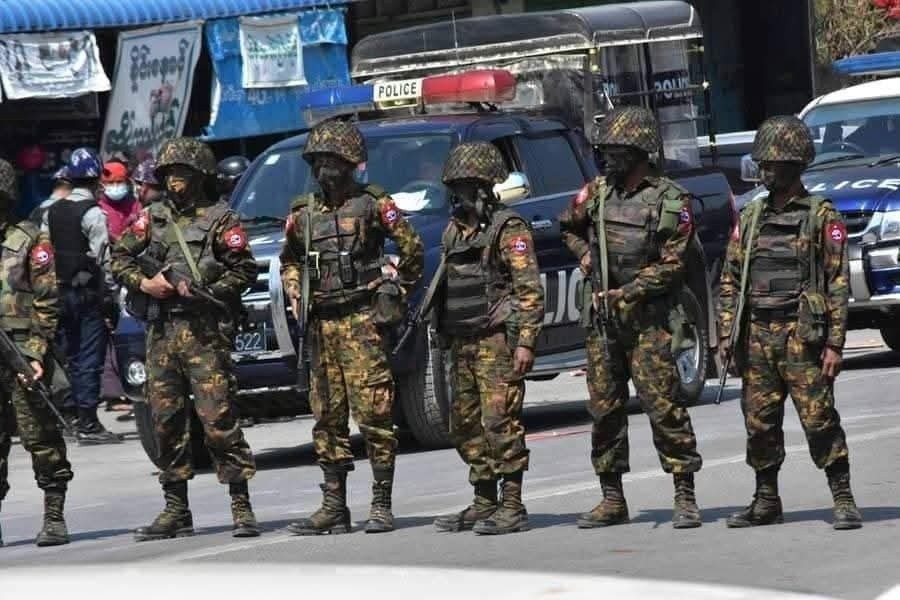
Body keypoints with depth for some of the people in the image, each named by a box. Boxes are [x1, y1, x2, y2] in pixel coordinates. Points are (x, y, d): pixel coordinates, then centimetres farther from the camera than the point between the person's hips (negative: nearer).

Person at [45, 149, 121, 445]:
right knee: (90, 357, -4)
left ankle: (72, 411, 17)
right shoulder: (93, 214, -12)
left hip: (60, 292, 6)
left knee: (73, 356, 15)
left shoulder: (51, 213, 8)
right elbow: (103, 259, -14)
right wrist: (111, 295, -8)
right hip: (89, 294, -6)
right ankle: (88, 424, -6)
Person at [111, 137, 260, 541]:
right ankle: (176, 511, 13)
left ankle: (241, 507, -8)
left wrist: (205, 292, -15)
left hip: (205, 330, -5)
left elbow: (244, 270, -3)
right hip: (161, 332, 5)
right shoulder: (152, 218, 15)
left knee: (217, 417, -10)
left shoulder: (220, 219, 1)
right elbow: (119, 258, 17)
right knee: (166, 420, 6)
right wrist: (143, 283, -1)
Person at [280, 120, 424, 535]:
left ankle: (382, 505, -5)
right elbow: (289, 260, 25)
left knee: (373, 413, -8)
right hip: (321, 324, 6)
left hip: (362, 319, -6)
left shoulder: (372, 204, -2)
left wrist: (397, 291, 3)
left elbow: (412, 249, 1)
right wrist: (295, 293, 8)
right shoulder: (303, 213, 12)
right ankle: (334, 507, 11)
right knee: (327, 416, 7)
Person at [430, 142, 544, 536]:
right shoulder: (454, 231, 17)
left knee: (500, 422, -11)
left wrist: (525, 341, -19)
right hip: (462, 342, 8)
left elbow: (530, 289, -12)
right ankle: (484, 505, 18)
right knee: (466, 425, 10)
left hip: (497, 340, -8)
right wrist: (445, 337, 18)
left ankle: (512, 508, -9)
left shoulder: (508, 229, -7)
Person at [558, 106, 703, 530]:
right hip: (600, 320, 5)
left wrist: (626, 293, -15)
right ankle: (612, 500, 14)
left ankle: (685, 496, -4)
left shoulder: (671, 201, -6)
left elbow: (671, 266, -9)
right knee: (604, 409, 7)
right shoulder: (596, 194, 9)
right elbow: (568, 227, 28)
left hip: (648, 321, -5)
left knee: (663, 406, -9)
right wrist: (584, 254, 10)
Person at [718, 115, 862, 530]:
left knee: (819, 419, -8)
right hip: (757, 335, 5)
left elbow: (838, 281, -4)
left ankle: (843, 501, -3)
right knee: (759, 422, 6)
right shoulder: (751, 216, 14)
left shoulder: (821, 216, -2)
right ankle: (766, 502, 17)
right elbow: (730, 279, 16)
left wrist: (834, 343, -10)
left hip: (802, 334, -5)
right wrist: (727, 333, 8)